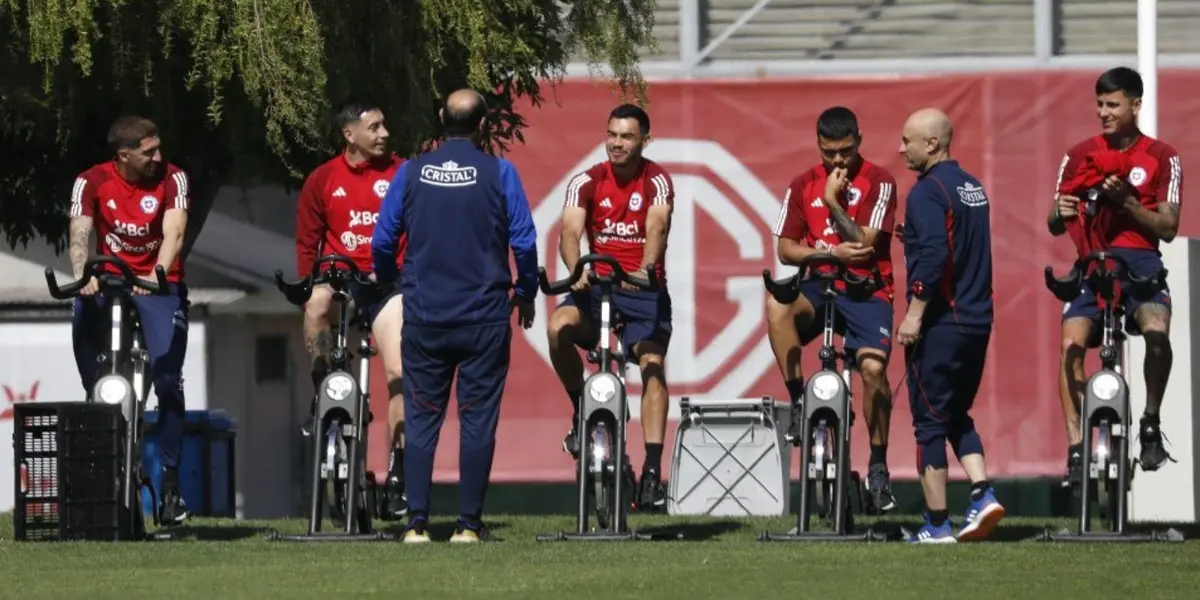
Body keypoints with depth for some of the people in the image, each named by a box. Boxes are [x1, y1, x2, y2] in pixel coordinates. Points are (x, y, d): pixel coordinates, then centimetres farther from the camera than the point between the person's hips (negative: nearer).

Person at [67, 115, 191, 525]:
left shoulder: (172, 179, -11)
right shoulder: (92, 182, -8)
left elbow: (174, 233, -23)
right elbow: (80, 235, -18)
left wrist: (158, 273, -41)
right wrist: (83, 276, -38)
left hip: (160, 285, -2)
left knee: (168, 381, -13)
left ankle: (170, 481, -5)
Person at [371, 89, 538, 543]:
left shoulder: (411, 173, 2)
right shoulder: (499, 173, -4)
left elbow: (382, 242, 4)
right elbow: (524, 242, -5)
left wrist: (390, 284, 23)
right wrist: (525, 294, 11)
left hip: (424, 317, 2)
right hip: (484, 315, -2)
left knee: (421, 420, 6)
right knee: (477, 419, 3)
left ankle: (417, 523, 1)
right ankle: (469, 524, 2)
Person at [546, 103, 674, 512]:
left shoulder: (656, 181, -4)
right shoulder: (587, 182, -1)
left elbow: (656, 227, -22)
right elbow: (570, 231, -15)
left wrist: (645, 270, -43)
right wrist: (576, 270, -37)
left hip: (644, 288, -1)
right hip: (597, 285, 1)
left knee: (652, 363, -19)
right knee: (559, 327, -29)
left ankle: (653, 470, -22)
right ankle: (581, 411, -6)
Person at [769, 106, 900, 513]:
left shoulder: (878, 182, -2)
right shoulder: (803, 185, 9)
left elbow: (864, 242, -12)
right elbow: (785, 248, 5)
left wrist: (832, 201, -15)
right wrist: (831, 252, -10)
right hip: (820, 287, 3)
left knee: (872, 367, -23)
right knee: (778, 305, -32)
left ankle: (878, 466, -7)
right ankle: (798, 400, -21)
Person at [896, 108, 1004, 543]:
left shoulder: (928, 191, -13)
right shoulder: (972, 187, 14)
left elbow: (933, 255, -23)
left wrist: (915, 314, -20)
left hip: (939, 326, -8)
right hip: (977, 322, 8)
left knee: (930, 421, -1)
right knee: (957, 416, 19)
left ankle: (937, 525, -1)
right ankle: (982, 494, 1)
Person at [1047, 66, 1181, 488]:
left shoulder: (1161, 158, 5)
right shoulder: (1080, 156, 11)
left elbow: (1168, 228, -1)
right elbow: (1055, 226, 12)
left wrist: (1128, 203, -17)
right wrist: (1060, 214, -13)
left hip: (1140, 260, -2)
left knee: (1157, 328, -31)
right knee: (1071, 342, -22)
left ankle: (1151, 426, -13)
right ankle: (1076, 449, -18)